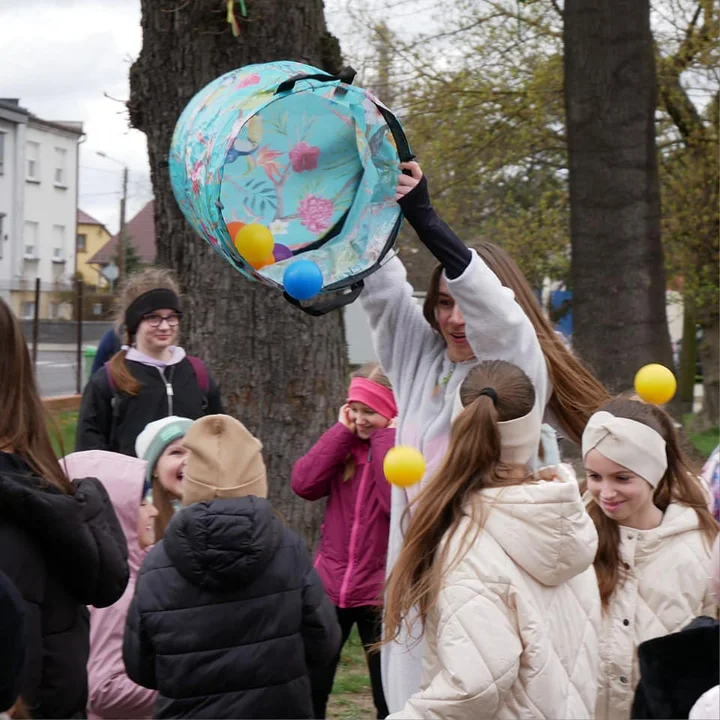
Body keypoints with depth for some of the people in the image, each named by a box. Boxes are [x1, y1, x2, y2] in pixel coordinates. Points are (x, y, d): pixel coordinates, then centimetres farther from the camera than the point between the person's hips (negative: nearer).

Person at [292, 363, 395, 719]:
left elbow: (397, 503, -25)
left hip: (380, 591, -4)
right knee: (309, 690, 9)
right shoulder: (345, 442, 7)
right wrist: (343, 430, -8)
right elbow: (304, 484, -8)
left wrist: (386, 437, -19)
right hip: (329, 584, 5)